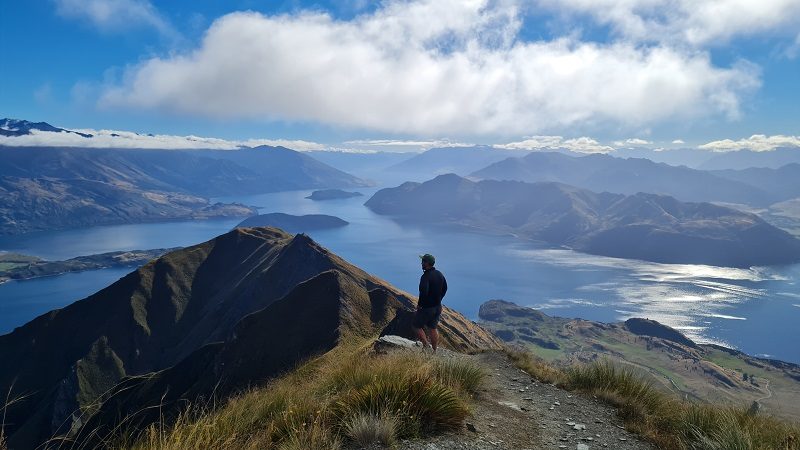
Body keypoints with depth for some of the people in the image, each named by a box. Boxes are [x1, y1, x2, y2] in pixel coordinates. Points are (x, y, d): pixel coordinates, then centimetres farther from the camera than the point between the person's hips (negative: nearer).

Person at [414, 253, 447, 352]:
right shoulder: (439, 274, 5)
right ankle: (434, 351, 20)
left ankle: (426, 345, 1)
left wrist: (419, 304, -17)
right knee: (433, 328, 16)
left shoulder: (426, 276, -23)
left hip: (426, 307, -8)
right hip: (437, 307, 8)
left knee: (417, 326, 9)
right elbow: (444, 289, 16)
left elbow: (423, 292, -32)